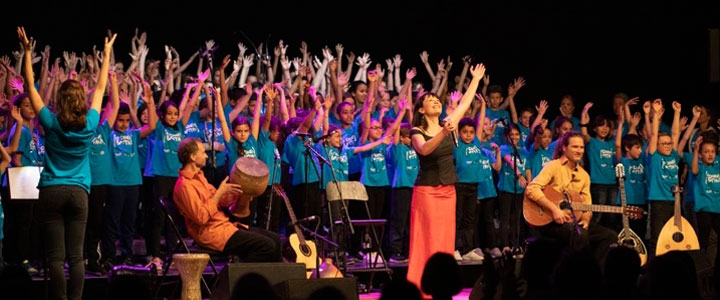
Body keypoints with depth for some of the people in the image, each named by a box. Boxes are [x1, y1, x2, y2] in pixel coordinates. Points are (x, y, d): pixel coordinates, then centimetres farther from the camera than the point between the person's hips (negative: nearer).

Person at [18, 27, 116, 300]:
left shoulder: (52, 124, -6)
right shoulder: (89, 125, -2)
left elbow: (31, 88, 1)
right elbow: (100, 89, 10)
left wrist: (28, 53, 6)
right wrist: (107, 54, 19)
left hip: (51, 192, -1)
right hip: (78, 193, 2)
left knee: (56, 256, -2)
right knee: (76, 255, 1)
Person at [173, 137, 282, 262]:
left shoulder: (198, 176, 15)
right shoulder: (185, 185, -16)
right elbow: (201, 217, -25)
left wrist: (235, 192, 4)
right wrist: (219, 192, -21)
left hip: (224, 225, 10)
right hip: (213, 234, -10)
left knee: (274, 239, 5)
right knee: (267, 246, -20)